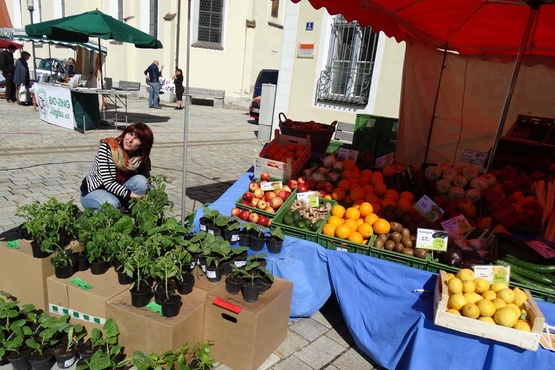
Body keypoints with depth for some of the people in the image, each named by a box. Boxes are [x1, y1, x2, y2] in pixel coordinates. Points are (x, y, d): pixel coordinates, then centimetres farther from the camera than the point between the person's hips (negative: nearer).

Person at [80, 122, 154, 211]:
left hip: (118, 191, 4)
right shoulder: (107, 147, -24)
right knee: (112, 204, -36)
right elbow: (108, 182, -30)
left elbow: (146, 184, -8)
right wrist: (133, 195, -40)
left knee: (140, 181, -24)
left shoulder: (142, 158, -12)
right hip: (93, 191, -4)